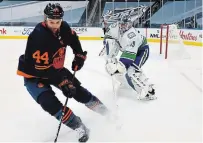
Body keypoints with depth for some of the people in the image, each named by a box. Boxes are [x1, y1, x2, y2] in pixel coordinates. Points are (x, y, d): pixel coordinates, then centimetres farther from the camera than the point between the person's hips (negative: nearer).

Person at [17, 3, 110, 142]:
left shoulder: (64, 28, -13)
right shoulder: (38, 37, -35)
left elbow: (73, 39, 12)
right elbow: (43, 68, -34)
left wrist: (79, 55, 5)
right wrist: (62, 82, -33)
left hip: (55, 68, 6)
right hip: (34, 74, -6)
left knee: (75, 86, 8)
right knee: (49, 102, -22)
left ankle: (95, 103, 34)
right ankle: (78, 126, -13)